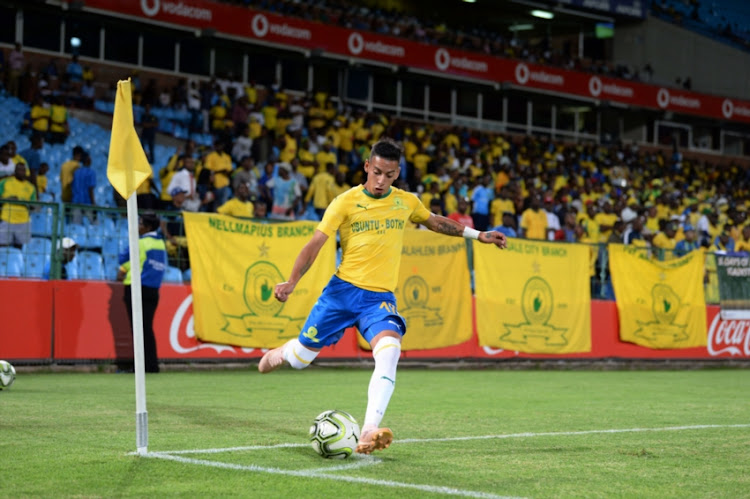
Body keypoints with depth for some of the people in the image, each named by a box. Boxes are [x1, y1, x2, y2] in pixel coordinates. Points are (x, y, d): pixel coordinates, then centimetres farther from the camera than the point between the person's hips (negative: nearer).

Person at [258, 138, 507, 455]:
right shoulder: (346, 202, -6)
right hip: (342, 289, -1)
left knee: (389, 351, -28)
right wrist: (291, 282, -20)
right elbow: (316, 243, -8)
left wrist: (477, 235, 23)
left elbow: (436, 222, 25)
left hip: (381, 298, 1)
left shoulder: (407, 202, 5)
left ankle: (368, 432, -35)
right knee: (301, 358, 6)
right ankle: (279, 354, 46)